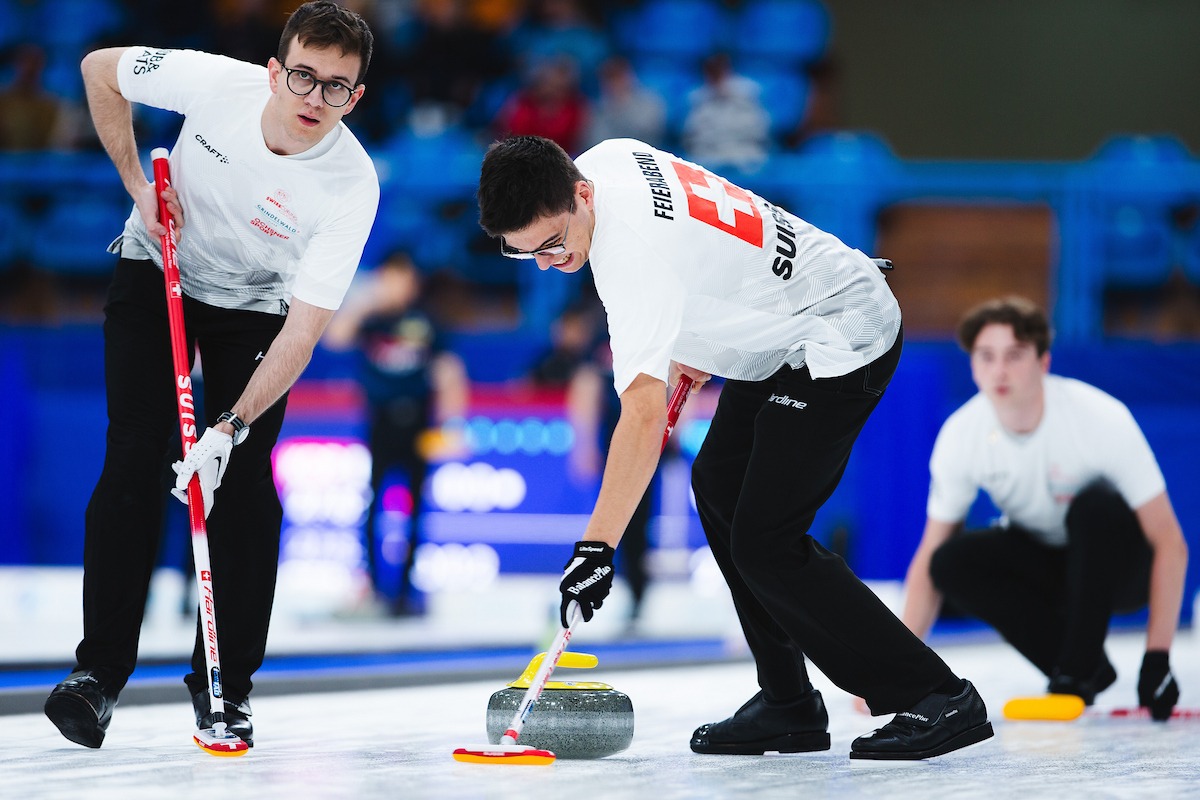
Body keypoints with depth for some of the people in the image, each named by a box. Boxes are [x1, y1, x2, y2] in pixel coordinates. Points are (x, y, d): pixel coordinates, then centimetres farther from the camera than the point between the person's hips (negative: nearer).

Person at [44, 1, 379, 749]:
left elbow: (302, 331, -32)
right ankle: (100, 670, -7)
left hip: (256, 306, 0)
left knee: (243, 483, -9)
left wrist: (230, 430, -40)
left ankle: (227, 682, 4)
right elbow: (99, 69, -9)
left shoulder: (352, 187, -31)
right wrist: (137, 183, -12)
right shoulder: (216, 82, -29)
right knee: (135, 459, -10)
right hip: (158, 269, 0)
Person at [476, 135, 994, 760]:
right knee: (718, 487, 13)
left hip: (842, 342, -11)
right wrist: (690, 340, 16)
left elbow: (644, 409, -39)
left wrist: (597, 545, -41)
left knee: (763, 541, -14)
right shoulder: (603, 160, -3)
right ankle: (789, 707, 15)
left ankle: (939, 700, -8)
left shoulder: (634, 250, -31)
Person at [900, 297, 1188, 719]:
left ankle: (1077, 670, -20)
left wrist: (1157, 659, -30)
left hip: (1115, 562, -4)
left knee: (1095, 508, -35)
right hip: (1040, 561, 4)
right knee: (953, 562, -25)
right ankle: (1090, 668, -11)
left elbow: (1169, 543, -25)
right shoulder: (960, 436, -18)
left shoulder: (1101, 418, -28)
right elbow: (930, 555, -7)